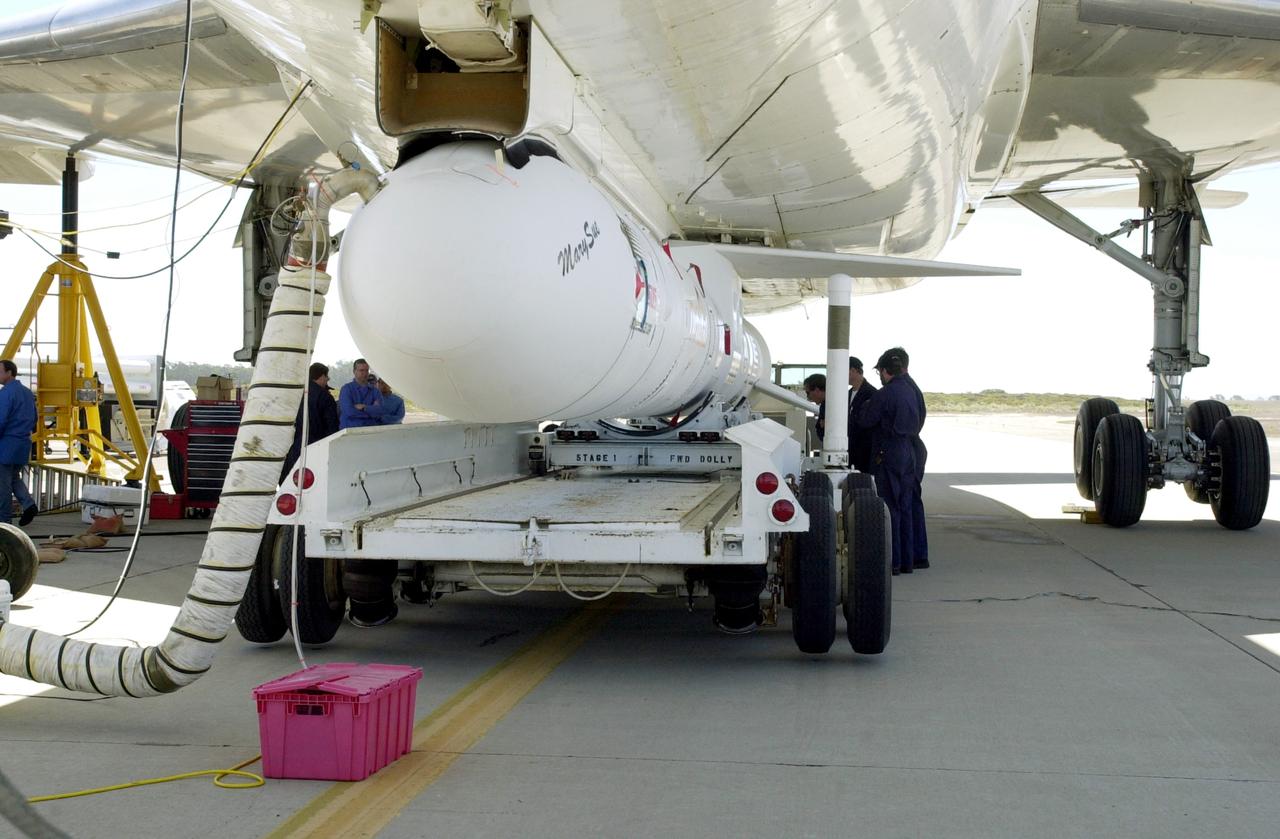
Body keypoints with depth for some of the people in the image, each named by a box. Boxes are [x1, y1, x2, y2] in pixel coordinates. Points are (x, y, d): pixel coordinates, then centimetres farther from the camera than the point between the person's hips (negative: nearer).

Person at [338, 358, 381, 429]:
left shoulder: (374, 390, 10)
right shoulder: (346, 389, 2)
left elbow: (380, 410, -3)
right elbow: (348, 411, -11)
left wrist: (364, 408, -14)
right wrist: (371, 410, -3)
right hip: (349, 429, -3)